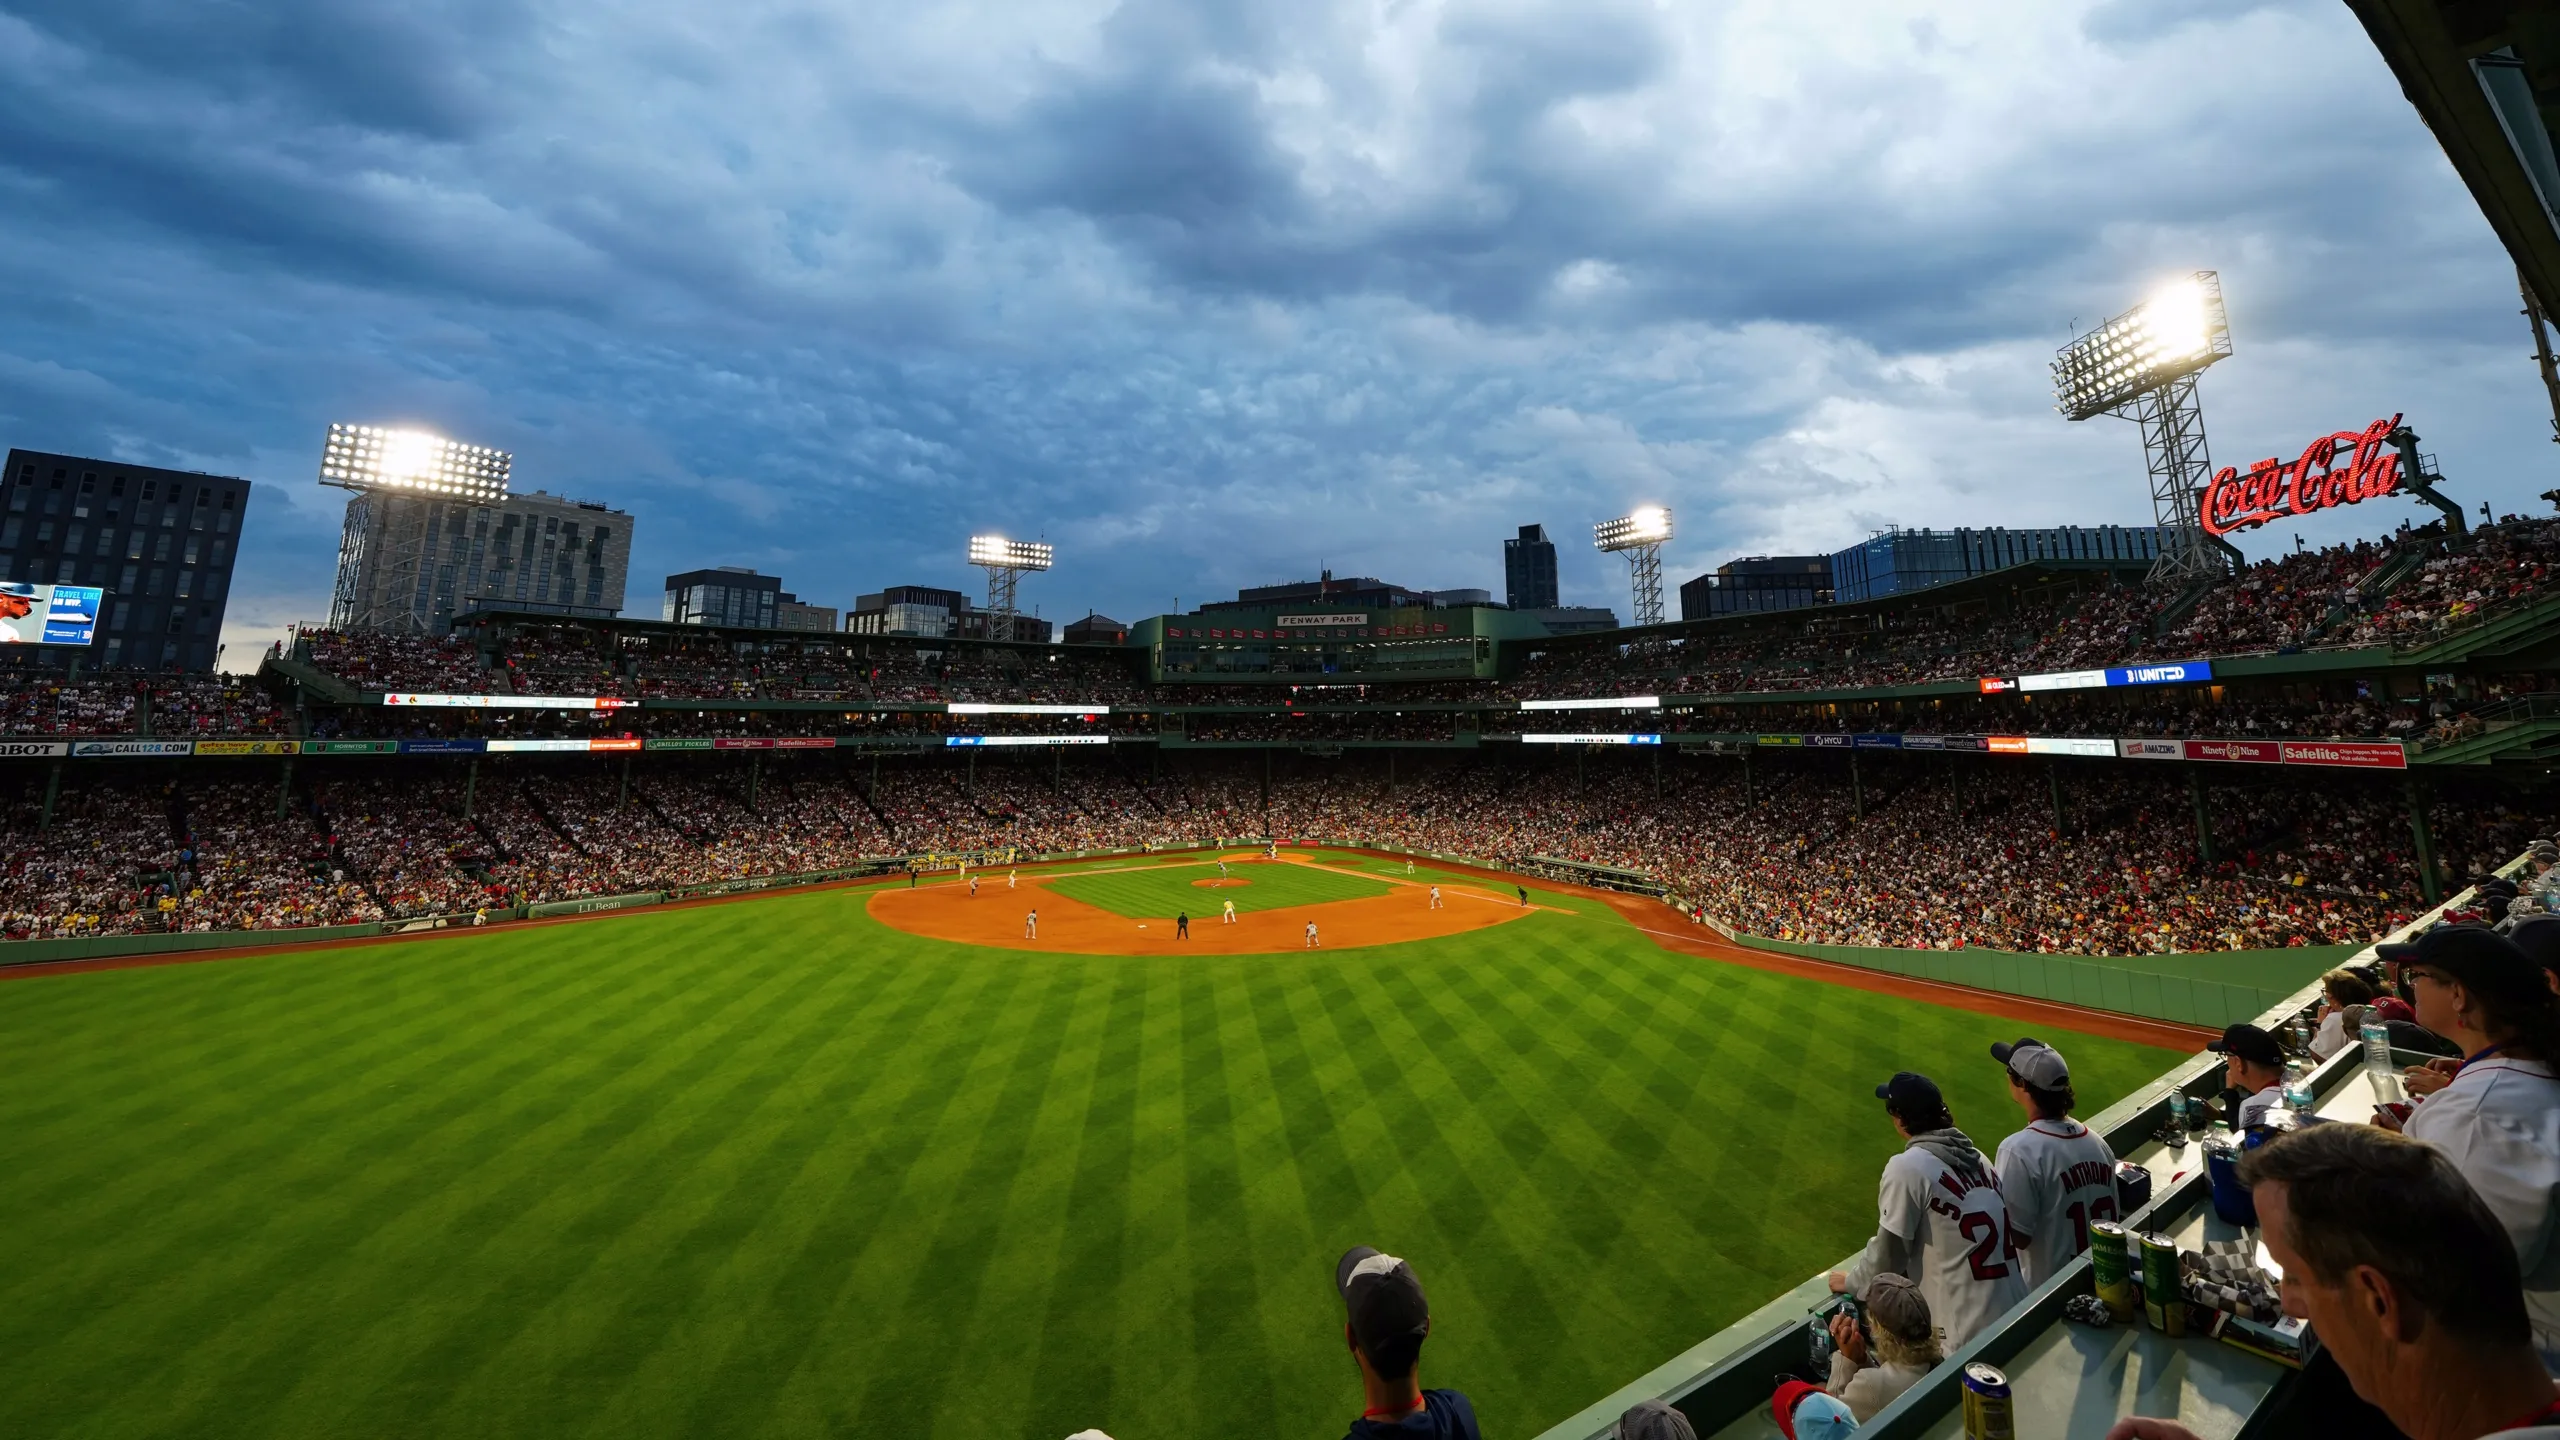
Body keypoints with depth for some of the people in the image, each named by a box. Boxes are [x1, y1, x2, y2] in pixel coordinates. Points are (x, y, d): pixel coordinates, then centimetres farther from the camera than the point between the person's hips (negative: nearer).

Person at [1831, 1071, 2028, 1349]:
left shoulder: (1906, 1167, -15)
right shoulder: (1976, 1157, 5)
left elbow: (1889, 1252, -9)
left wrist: (1852, 1281, 9)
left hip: (1966, 1329, -7)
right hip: (2015, 1310, 7)